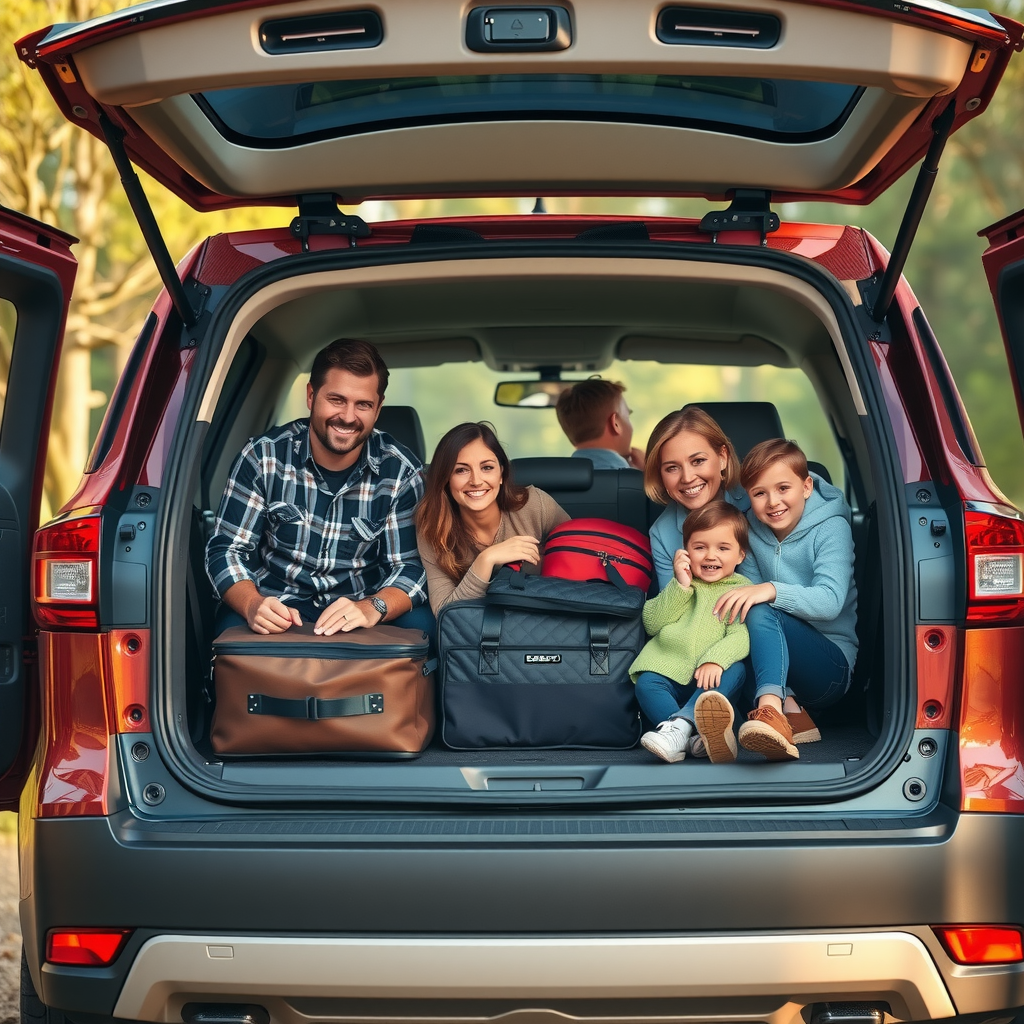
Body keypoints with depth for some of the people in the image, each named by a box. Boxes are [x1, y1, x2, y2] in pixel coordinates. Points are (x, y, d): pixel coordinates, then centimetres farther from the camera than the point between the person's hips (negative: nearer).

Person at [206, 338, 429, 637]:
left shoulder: (402, 472, -6)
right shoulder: (263, 457, -8)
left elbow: (410, 566, -7)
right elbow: (226, 549, -7)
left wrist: (372, 608, -32)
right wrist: (252, 606, -30)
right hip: (277, 606, -1)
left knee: (420, 625, -30)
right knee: (231, 626, -35)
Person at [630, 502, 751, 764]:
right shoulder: (681, 585, 20)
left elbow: (739, 635, -7)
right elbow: (652, 624, 7)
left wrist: (716, 660, -27)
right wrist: (680, 585, -3)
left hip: (711, 676, -2)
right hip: (669, 671, 2)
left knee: (736, 671, -32)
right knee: (646, 685, -27)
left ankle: (679, 726, -51)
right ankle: (695, 738, -51)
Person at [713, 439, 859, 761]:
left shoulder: (831, 528, -7)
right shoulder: (752, 532, 8)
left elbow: (830, 601, -22)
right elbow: (747, 598, 1)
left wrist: (771, 590, -39)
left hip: (831, 664, -5)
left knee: (761, 613, -33)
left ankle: (771, 709, -59)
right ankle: (790, 711, -37)